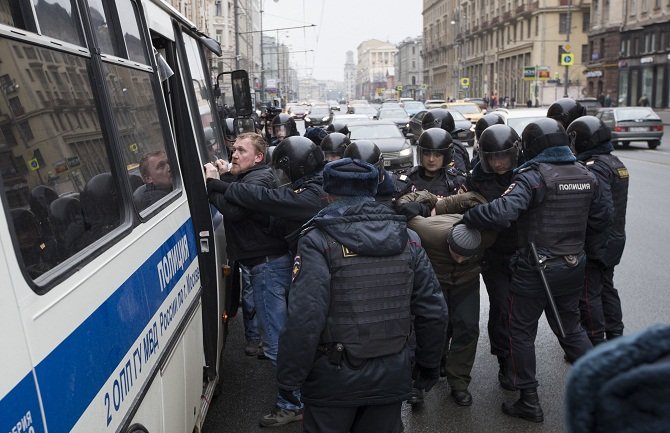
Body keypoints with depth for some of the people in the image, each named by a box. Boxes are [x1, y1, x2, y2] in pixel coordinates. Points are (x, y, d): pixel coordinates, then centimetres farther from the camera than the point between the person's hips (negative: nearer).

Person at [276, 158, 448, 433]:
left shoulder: (319, 242, -14)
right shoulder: (407, 239, 1)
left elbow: (304, 318, -22)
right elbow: (433, 311, 2)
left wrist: (289, 377, -11)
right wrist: (429, 366, 15)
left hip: (334, 376, -4)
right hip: (391, 373, 4)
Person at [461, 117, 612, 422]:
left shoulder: (533, 176, -18)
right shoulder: (586, 176, 4)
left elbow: (502, 212, -33)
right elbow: (601, 219, 13)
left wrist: (465, 218, -21)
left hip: (535, 269, -6)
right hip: (573, 267, 6)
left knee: (522, 332, 9)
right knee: (571, 328, 23)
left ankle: (529, 403, 16)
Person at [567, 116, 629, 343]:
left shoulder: (595, 166, -21)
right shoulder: (614, 162, 10)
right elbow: (608, 203, 10)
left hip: (595, 242, -9)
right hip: (613, 239, 10)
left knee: (588, 294, 1)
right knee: (606, 288, 20)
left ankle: (595, 344, 9)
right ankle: (615, 336, 30)